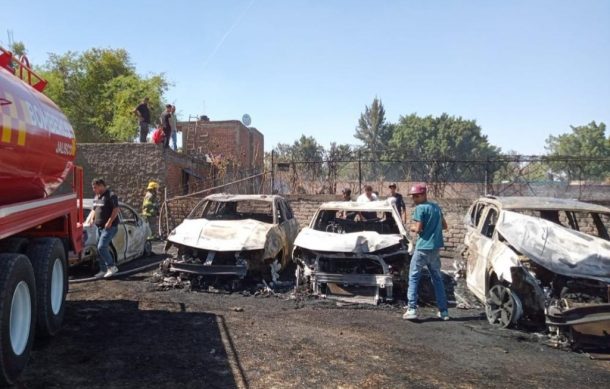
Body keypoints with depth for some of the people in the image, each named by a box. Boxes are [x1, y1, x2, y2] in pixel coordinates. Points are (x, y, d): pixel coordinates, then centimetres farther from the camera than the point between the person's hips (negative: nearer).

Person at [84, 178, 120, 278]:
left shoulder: (111, 195, -10)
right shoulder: (96, 197, 17)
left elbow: (116, 210, -16)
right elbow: (94, 210, 26)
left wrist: (109, 222, -21)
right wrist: (91, 219, 8)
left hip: (109, 227, -9)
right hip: (99, 227, 9)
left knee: (101, 247, -17)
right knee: (100, 248, 9)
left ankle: (112, 267, -6)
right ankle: (103, 270, 16)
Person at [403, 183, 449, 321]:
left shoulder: (420, 208, -11)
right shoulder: (436, 207, 13)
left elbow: (418, 228, -17)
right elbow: (444, 226, 19)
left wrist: (412, 228, 3)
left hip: (423, 248, -7)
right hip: (436, 248, 7)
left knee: (413, 277, 2)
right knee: (437, 278, 13)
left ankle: (412, 309, -5)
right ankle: (443, 311, 14)